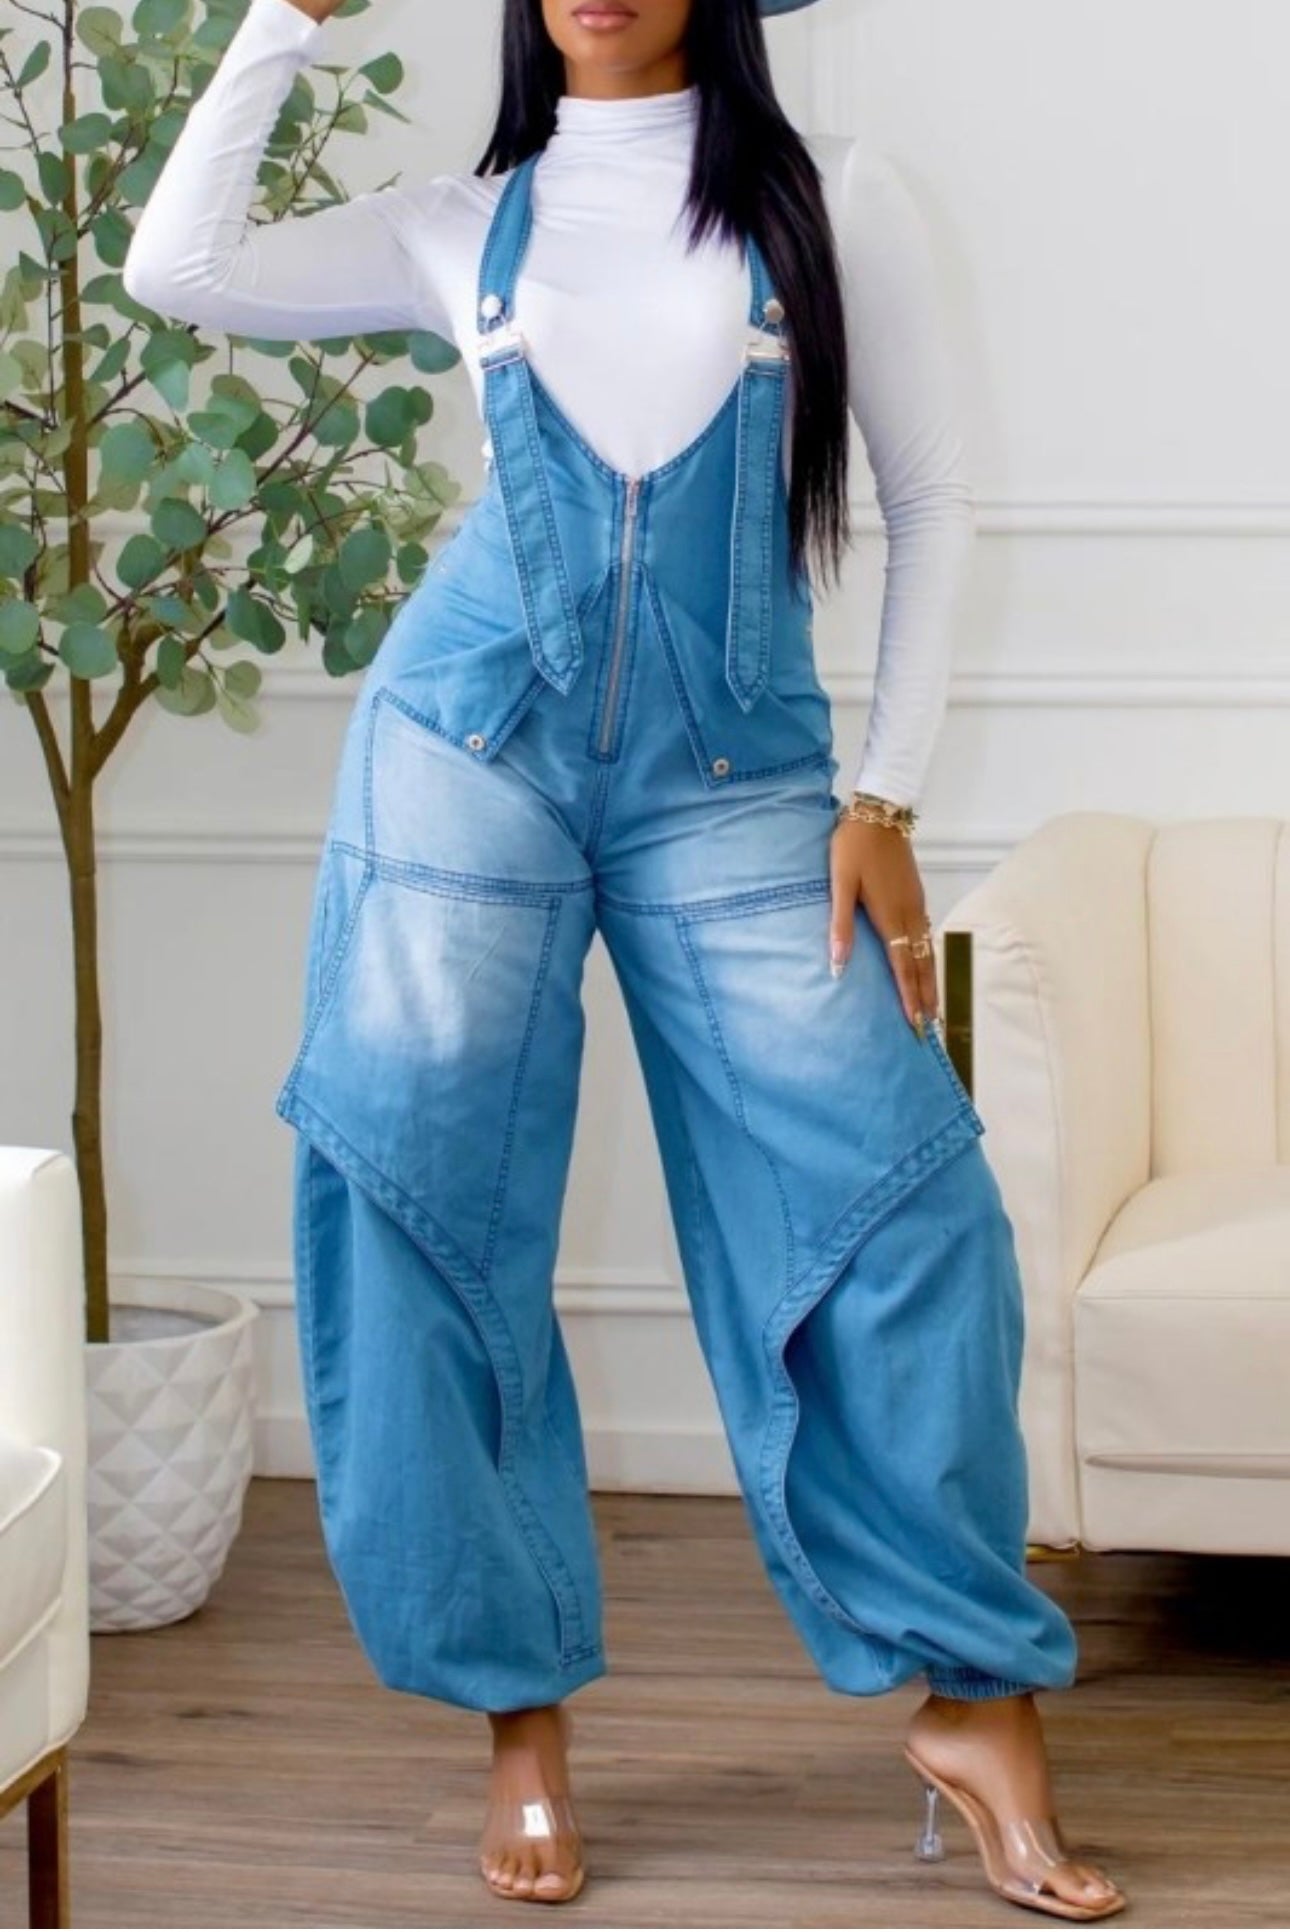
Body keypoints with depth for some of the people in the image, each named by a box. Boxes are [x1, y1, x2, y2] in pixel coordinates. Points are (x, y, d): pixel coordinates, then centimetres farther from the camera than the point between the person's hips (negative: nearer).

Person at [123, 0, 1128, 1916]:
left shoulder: (831, 195, 4)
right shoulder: (471, 224, 10)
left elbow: (930, 505, 5)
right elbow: (180, 267, 1)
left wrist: (889, 797, -2)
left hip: (731, 775, -1)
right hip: (478, 734, 2)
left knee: (889, 1181, -10)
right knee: (422, 1185, -3)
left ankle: (979, 1697, 2)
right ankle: (523, 1711, 8)